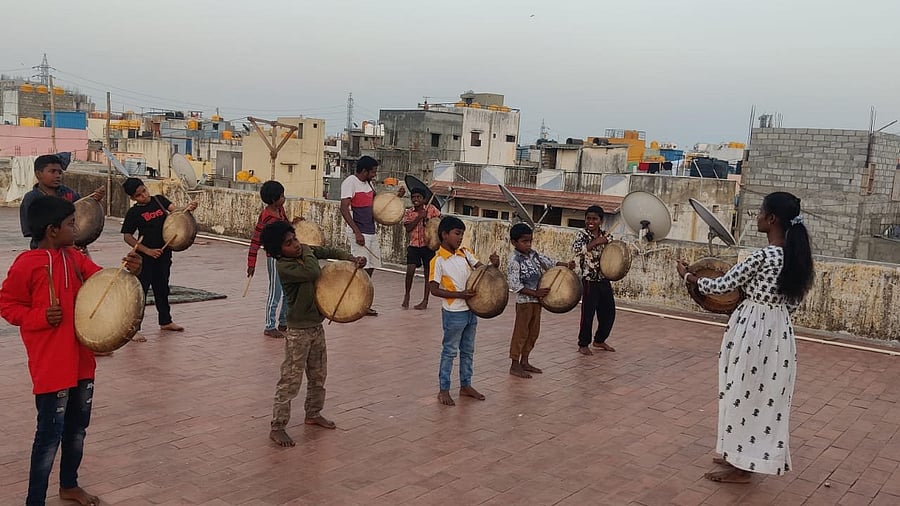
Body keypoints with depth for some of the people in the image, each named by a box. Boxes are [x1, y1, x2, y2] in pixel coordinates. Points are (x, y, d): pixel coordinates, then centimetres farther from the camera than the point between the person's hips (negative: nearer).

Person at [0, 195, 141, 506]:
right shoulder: (27, 264, -13)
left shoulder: (74, 257, 7)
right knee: (50, 435, -2)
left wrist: (127, 270, -17)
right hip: (51, 366, -7)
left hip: (81, 360, 8)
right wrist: (40, 316, -20)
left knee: (77, 428, 20)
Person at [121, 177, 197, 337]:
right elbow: (128, 237, -10)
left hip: (164, 253, 5)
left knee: (162, 288, 19)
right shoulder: (133, 213, -9)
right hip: (145, 257, -5)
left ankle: (165, 321, 35)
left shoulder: (159, 200, 3)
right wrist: (147, 251, -18)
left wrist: (188, 209, -27)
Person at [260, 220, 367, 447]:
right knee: (290, 380, -3)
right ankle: (277, 427, 5)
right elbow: (313, 273, -33)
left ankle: (313, 414, 37)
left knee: (318, 375, 19)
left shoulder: (306, 250, 1)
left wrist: (353, 259, -3)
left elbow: (330, 252, 13)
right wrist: (306, 252, -17)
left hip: (316, 325, 8)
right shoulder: (284, 267, -23)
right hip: (298, 330, -8)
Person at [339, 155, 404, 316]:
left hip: (371, 232, 9)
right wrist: (357, 232, -24)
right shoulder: (350, 182, -12)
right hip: (359, 233, -9)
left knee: (370, 267, 11)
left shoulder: (368, 183, 14)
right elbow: (344, 209, -19)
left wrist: (396, 196, 9)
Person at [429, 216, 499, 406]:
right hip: (453, 313, -7)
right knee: (450, 351, 5)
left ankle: (466, 385, 30)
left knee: (468, 351, 17)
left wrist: (494, 264, -19)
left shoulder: (464, 253, 3)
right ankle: (443, 390, 16)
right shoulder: (438, 261, -15)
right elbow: (434, 289, -17)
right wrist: (460, 294, -24)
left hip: (470, 310, 7)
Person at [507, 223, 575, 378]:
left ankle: (524, 362, 26)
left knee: (533, 332, 14)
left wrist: (566, 265, -5)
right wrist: (535, 293, -21)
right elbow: (514, 285, -20)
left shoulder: (534, 254, 5)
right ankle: (515, 365, 10)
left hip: (537, 300, 7)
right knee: (521, 332, 0)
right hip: (524, 300, -7)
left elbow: (549, 263, 13)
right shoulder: (514, 261, -16)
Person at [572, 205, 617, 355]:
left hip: (605, 280, 6)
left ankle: (599, 340, 31)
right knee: (588, 313, -1)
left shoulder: (605, 235, 7)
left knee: (609, 312, 12)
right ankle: (583, 345, 14)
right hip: (590, 281, -6)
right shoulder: (582, 235, -10)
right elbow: (576, 249, -30)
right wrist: (595, 242, -30)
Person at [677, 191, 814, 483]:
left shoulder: (762, 256, -21)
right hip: (779, 330, 8)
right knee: (763, 395, 16)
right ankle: (742, 456, 29)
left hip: (754, 330, -8)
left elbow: (720, 287, -13)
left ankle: (741, 468, 13)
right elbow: (793, 301, 12)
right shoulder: (795, 256, 3)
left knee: (745, 393, 3)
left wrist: (687, 276, 2)